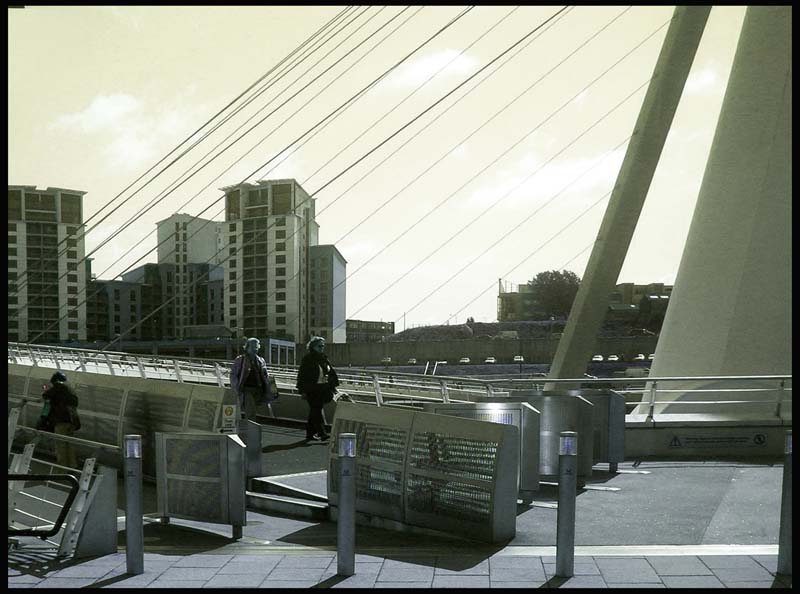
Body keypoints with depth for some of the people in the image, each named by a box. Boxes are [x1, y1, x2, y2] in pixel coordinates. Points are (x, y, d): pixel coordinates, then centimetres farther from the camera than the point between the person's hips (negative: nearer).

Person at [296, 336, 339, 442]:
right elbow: (302, 375, -9)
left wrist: (332, 386, 12)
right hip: (311, 389, -6)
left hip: (322, 389, 6)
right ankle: (321, 433, -15)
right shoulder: (307, 359, -7)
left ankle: (310, 434, 17)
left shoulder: (324, 358, 12)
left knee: (314, 411, 11)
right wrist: (303, 390, -13)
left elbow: (332, 373, 18)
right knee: (316, 410, -10)